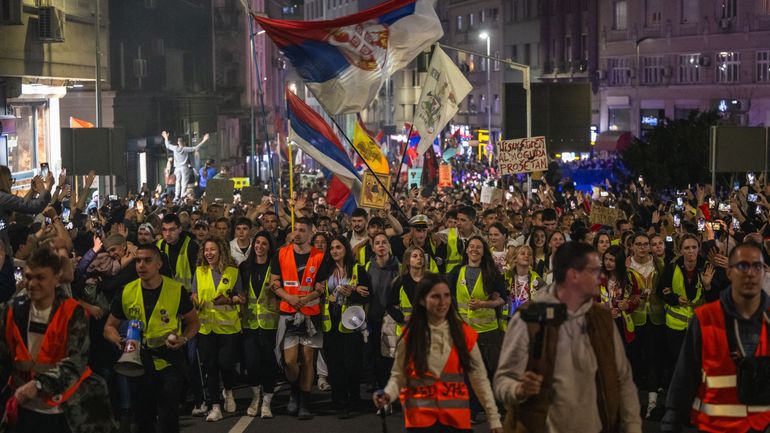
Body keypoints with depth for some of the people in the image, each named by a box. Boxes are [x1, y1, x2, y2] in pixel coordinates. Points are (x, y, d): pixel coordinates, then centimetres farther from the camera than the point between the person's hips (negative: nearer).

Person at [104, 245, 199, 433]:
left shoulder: (177, 290, -10)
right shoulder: (126, 293, -4)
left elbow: (193, 322, 4)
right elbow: (110, 327, 6)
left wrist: (183, 339, -16)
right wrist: (119, 341, -15)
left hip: (169, 361, -3)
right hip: (139, 363, 3)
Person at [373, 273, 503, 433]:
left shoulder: (464, 333, 0)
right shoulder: (409, 335, -1)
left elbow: (480, 379, 2)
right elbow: (398, 376, 3)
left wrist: (494, 418, 0)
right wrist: (387, 395, -18)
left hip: (457, 418, 1)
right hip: (420, 418, -1)